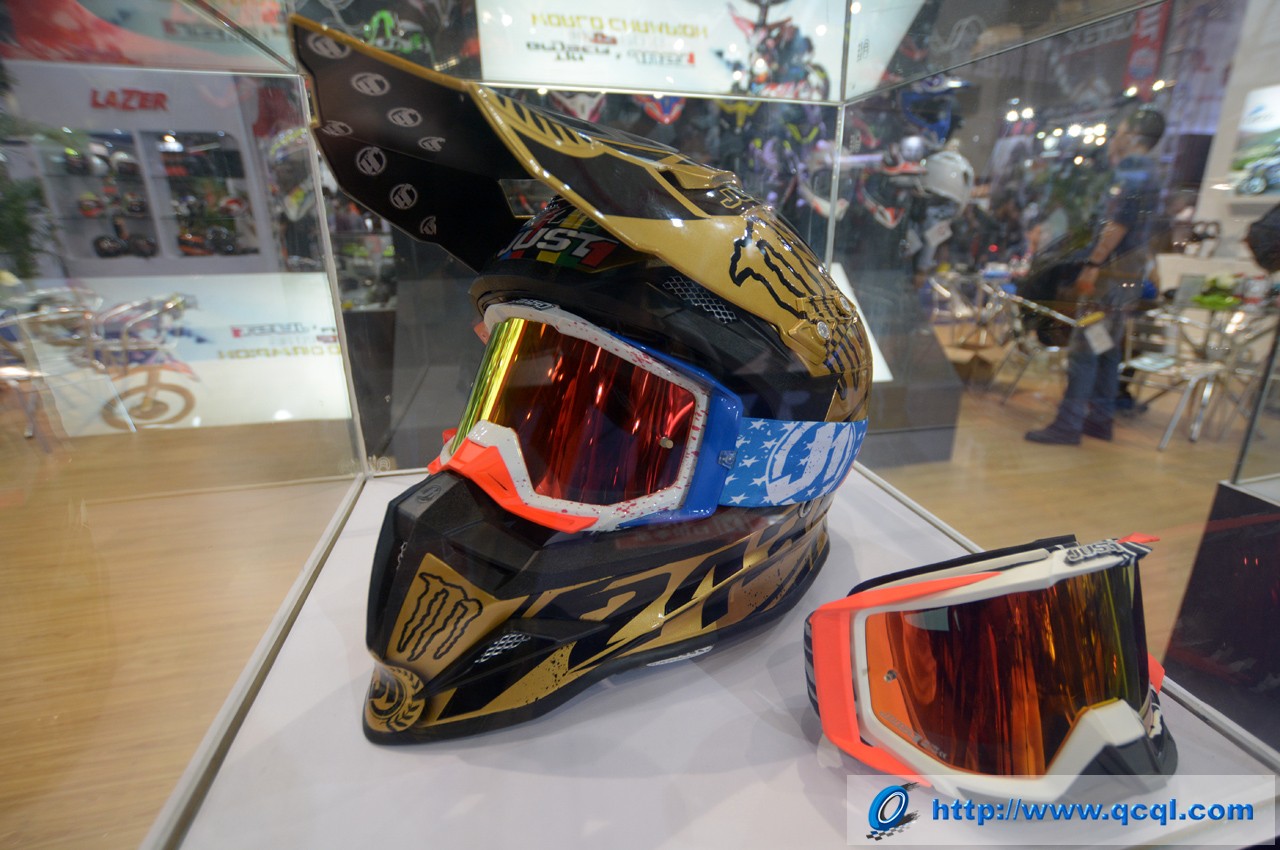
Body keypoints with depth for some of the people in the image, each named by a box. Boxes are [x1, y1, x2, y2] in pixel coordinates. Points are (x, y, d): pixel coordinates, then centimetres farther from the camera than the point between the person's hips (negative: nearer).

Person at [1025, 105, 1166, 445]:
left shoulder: (1133, 174, -11)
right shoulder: (1144, 174, 20)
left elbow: (1117, 225, -21)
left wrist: (1093, 265, -21)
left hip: (1112, 275, -10)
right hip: (1125, 276, 10)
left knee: (1083, 350, -12)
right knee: (1107, 350, 13)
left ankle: (1067, 425, -11)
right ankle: (1100, 418, 20)